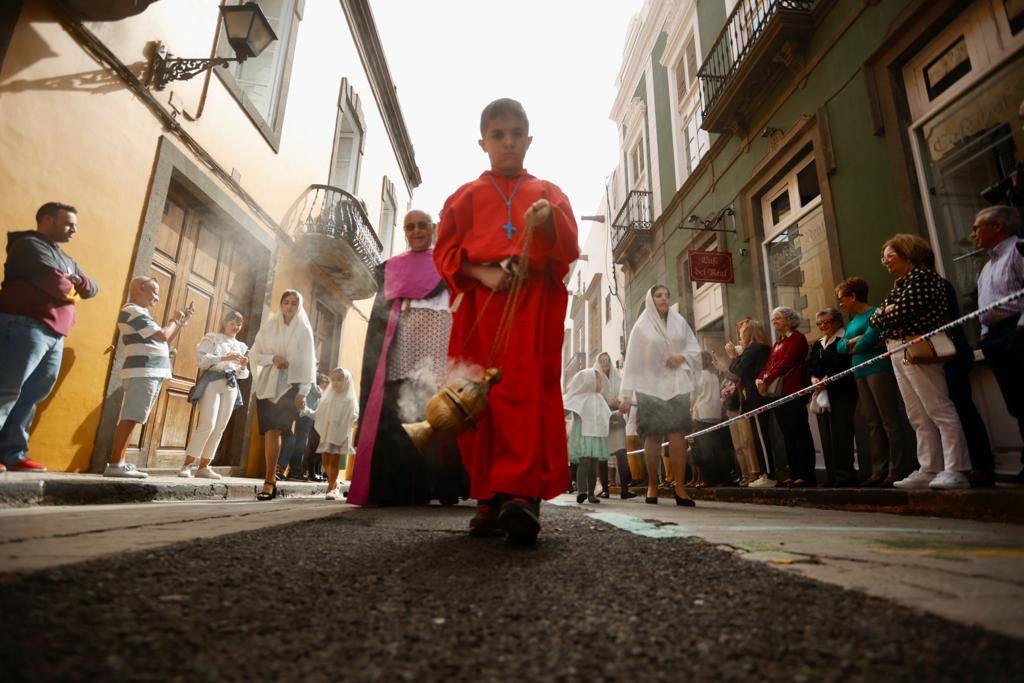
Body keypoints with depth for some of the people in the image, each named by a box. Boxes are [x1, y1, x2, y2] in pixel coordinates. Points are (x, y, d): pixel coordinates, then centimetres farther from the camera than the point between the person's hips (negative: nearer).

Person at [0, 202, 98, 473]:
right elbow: (52, 280, -15)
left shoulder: (67, 260, 27)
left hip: (55, 336, 8)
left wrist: (78, 281, 0)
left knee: (30, 397, 4)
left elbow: (92, 288, 22)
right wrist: (72, 292, 6)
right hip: (25, 327, -8)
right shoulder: (29, 244, -1)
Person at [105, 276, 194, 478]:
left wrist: (183, 319, 20)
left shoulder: (140, 313, 23)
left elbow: (165, 339, 26)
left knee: (130, 419, 8)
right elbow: (163, 335, -16)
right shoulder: (132, 311, -9)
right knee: (129, 418, -12)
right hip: (142, 372, -10)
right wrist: (174, 320, 2)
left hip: (151, 373, 10)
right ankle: (114, 464, -13)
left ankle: (118, 463, 10)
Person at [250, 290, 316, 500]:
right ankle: (271, 481, 5)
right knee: (270, 432, -3)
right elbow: (254, 355, 10)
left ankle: (269, 481, -10)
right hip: (267, 384, 2)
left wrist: (303, 392, -7)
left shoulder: (304, 330, 5)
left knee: (273, 431, -13)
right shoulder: (269, 327, 11)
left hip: (290, 385, -2)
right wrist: (273, 358, -11)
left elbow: (308, 362, 1)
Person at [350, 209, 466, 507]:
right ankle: (398, 486, -7)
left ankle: (441, 485, -10)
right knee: (397, 409, -9)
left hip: (438, 343, -2)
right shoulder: (390, 267, 24)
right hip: (401, 345, 2)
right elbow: (380, 312, 17)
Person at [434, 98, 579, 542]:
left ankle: (522, 492, -22)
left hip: (533, 300, -1)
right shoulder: (467, 196, 22)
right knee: (481, 396, -4)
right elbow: (445, 252, 12)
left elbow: (568, 251, 11)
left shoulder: (547, 193, 22)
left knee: (528, 389, -18)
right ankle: (489, 497, 3)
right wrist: (482, 273, -8)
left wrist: (549, 222, -11)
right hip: (479, 301, 1)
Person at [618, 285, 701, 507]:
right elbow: (632, 361, -1)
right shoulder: (641, 326, 3)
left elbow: (695, 348, 13)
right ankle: (652, 485, 11)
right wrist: (626, 394, -6)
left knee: (677, 435, -7)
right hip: (650, 387, -2)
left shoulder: (679, 322, 10)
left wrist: (682, 357, -10)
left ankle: (679, 485, -3)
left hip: (677, 386, 2)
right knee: (653, 436, 0)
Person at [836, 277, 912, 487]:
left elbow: (869, 338, -17)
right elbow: (839, 346, 11)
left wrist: (852, 347, 0)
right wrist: (854, 340, -6)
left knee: (890, 421, -6)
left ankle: (897, 470, -3)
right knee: (873, 423, 8)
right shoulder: (852, 321, 20)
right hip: (860, 373, 8)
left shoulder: (875, 312, -4)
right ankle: (878, 471, 11)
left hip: (878, 369, -8)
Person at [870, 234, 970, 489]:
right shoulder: (899, 285, 21)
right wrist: (886, 312, -3)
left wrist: (884, 313, 2)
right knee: (918, 417, 8)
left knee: (939, 410, -8)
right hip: (897, 353, 9)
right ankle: (929, 470, 12)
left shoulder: (921, 276, -5)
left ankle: (956, 470, -5)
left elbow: (903, 312, -17)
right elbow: (874, 320, 16)